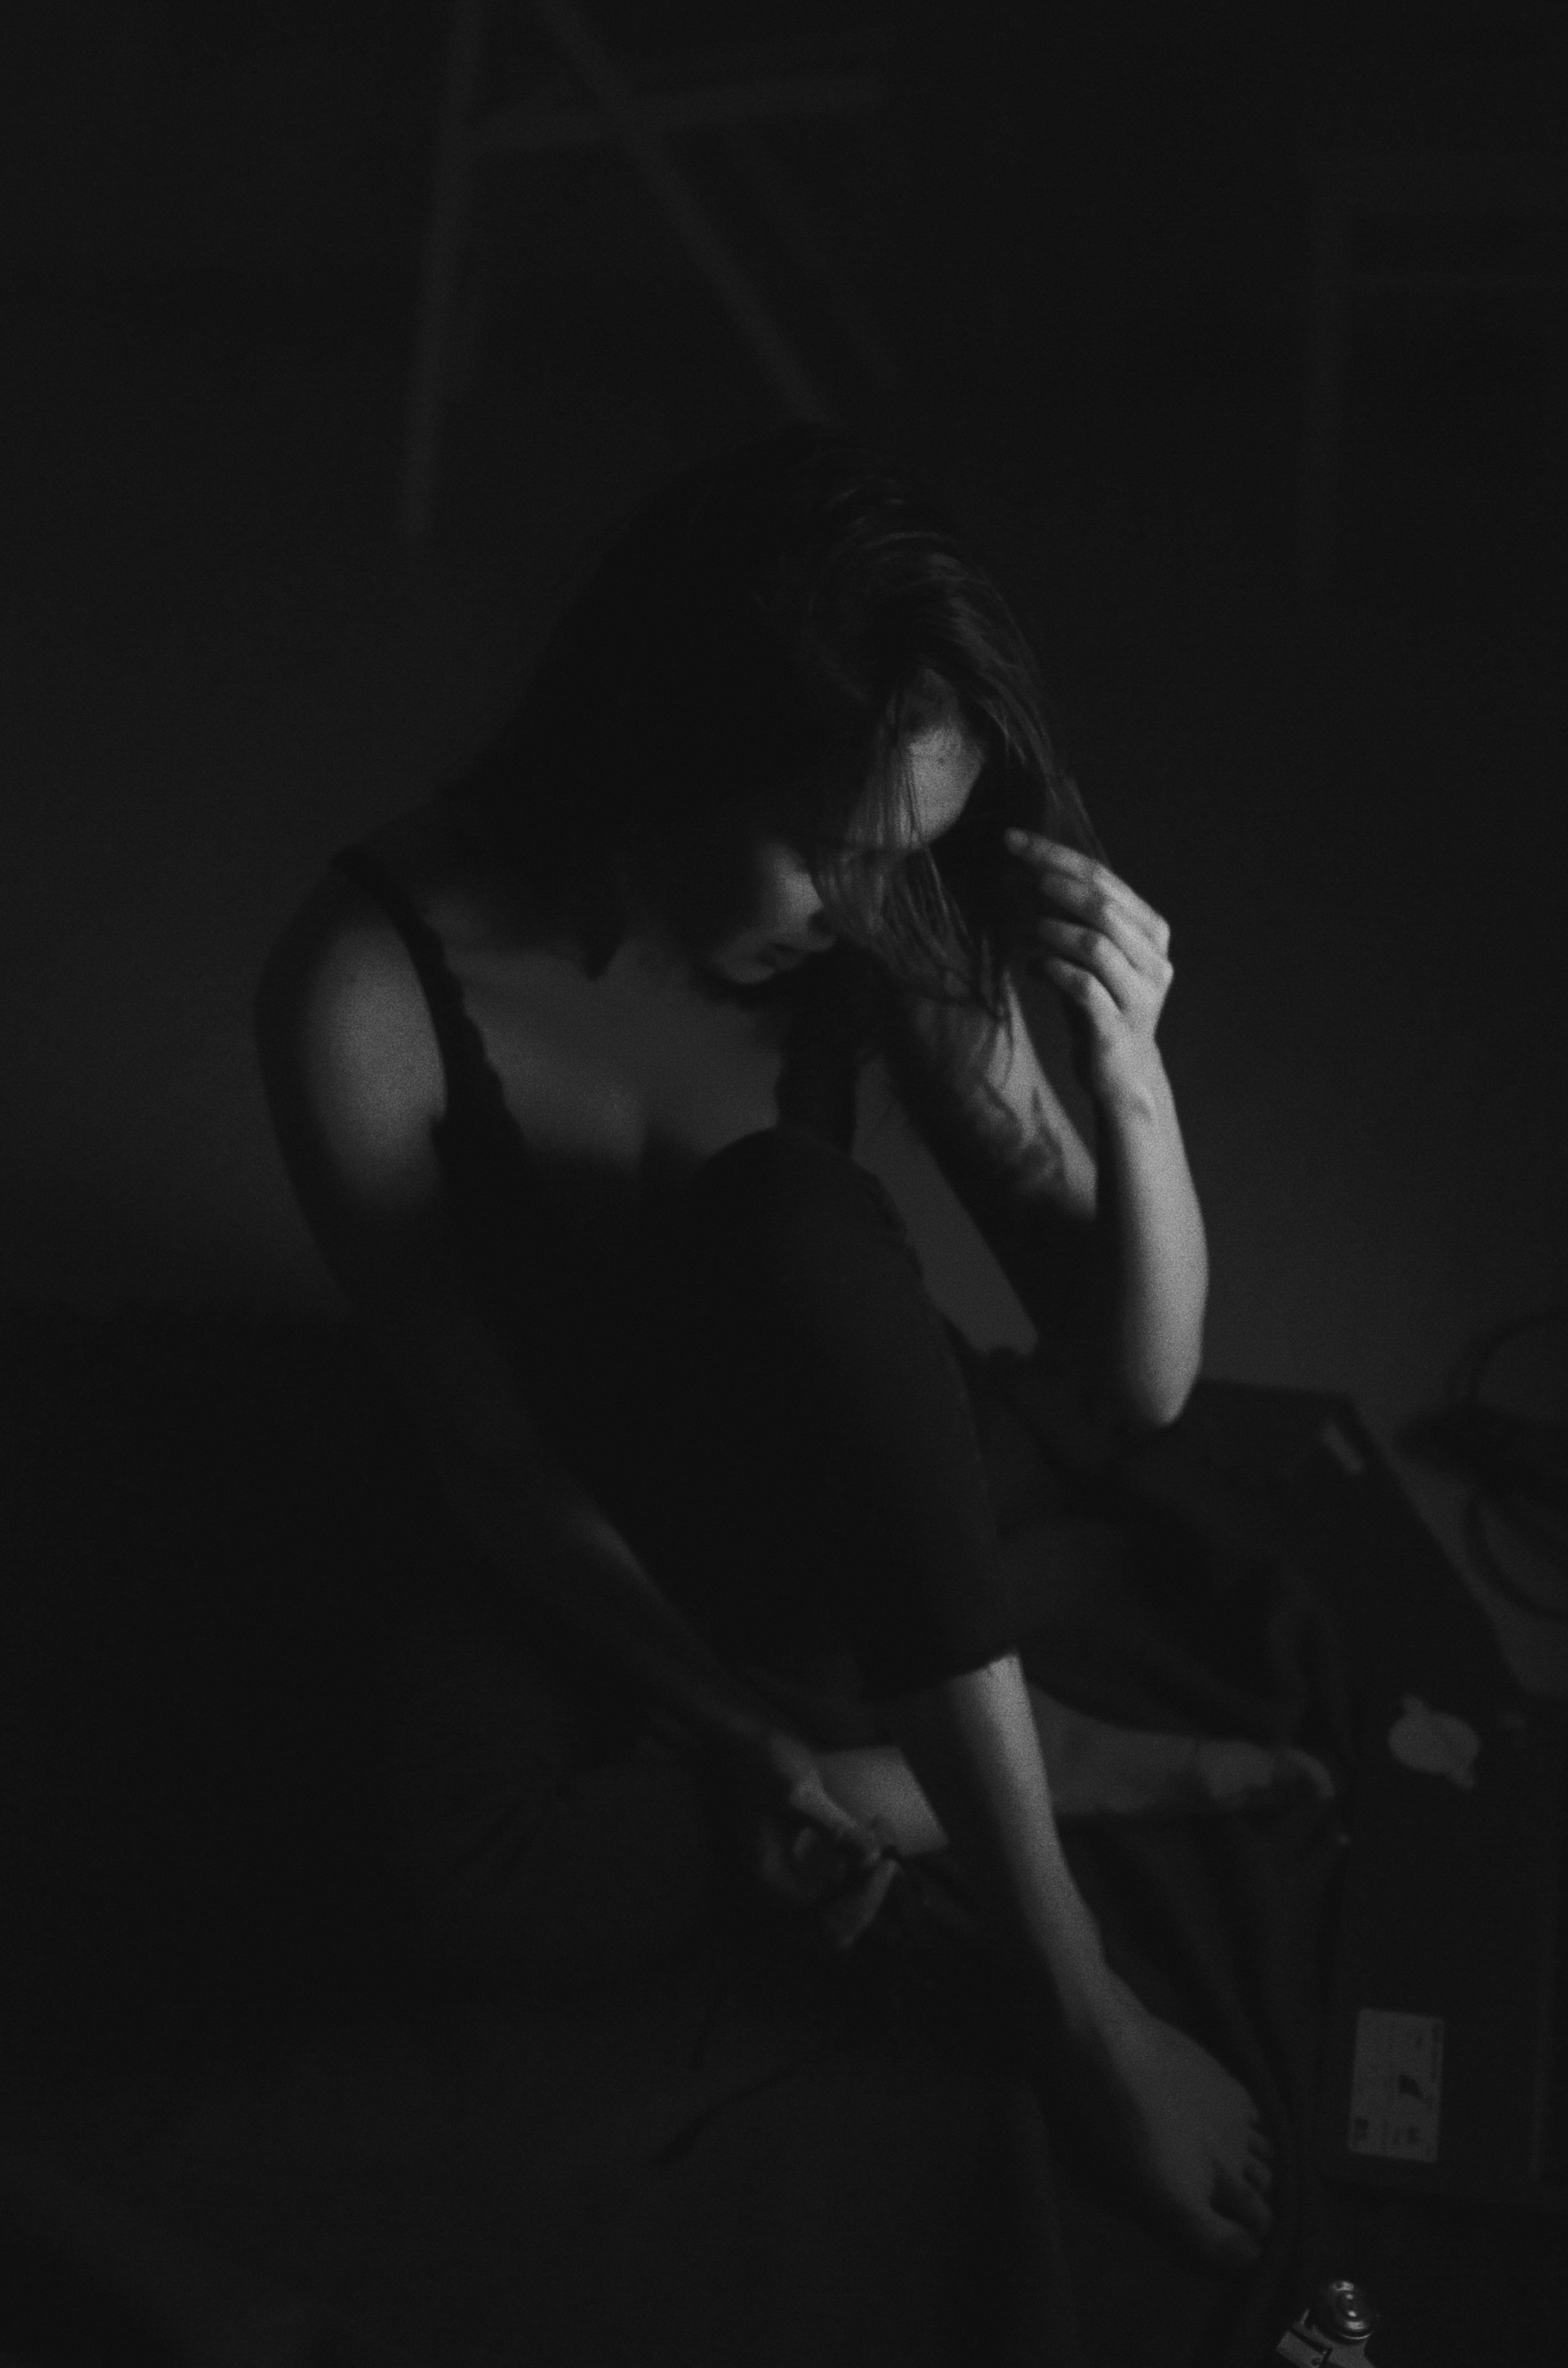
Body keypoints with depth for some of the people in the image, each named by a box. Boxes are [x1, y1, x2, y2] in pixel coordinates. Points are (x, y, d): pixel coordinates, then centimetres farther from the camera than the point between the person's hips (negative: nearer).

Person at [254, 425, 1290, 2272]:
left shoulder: (879, 927, -18)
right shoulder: (371, 990, -25)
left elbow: (1143, 1380, -15)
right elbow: (498, 1464, -17)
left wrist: (1129, 1072, -33)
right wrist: (767, 1750, -23)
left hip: (816, 1504, 2)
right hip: (573, 1572, -1)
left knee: (794, 1223, -32)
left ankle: (1073, 1986, -26)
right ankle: (1033, 1757, -13)